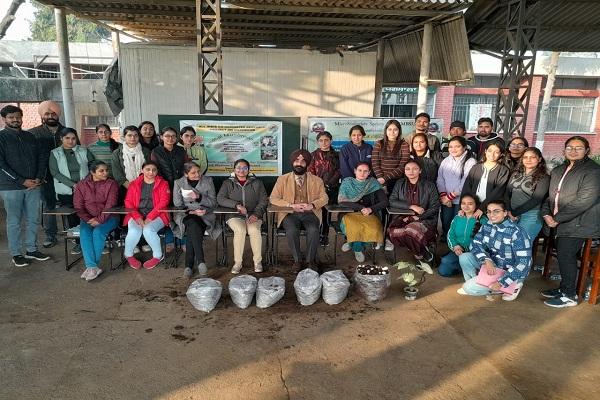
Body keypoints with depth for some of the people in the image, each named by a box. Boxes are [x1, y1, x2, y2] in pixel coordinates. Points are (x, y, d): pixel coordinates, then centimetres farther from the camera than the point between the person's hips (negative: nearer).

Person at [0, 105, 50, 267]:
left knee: (33, 219, 10)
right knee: (14, 221, 4)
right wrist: (22, 181, -15)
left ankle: (31, 249, 22)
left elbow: (42, 157, 11)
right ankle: (16, 254, 13)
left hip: (34, 185, 4)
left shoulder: (29, 136, 12)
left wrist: (39, 178, -3)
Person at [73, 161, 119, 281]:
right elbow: (78, 207, 3)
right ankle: (93, 267, -30)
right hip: (88, 218, 3)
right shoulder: (81, 185, 7)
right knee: (84, 233, -26)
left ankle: (91, 266, -20)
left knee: (98, 232, -30)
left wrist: (99, 220, -18)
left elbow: (110, 205, -10)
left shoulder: (112, 184, -1)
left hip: (107, 217, -2)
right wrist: (89, 220, -11)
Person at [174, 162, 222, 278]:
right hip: (185, 214, 0)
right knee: (193, 224, -36)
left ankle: (189, 265, -29)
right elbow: (177, 204, 4)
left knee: (192, 230, -32)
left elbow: (213, 202, 5)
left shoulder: (208, 181, 9)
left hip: (204, 214, 0)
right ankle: (200, 261, -41)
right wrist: (191, 211, -12)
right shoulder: (178, 183, 10)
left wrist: (199, 197, -12)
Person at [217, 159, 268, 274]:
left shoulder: (257, 183, 15)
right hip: (235, 216, 0)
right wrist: (236, 205, -15)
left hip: (253, 215, 0)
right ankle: (237, 263, -23)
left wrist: (256, 214, -11)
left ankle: (258, 261, -18)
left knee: (254, 230, -32)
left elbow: (264, 200, 7)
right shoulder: (228, 183, 15)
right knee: (240, 230, -33)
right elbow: (220, 199, 0)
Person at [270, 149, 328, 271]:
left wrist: (312, 205, -15)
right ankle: (297, 260, -11)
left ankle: (310, 260, -11)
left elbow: (324, 198, 7)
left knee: (313, 230, -31)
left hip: (309, 213, 1)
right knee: (292, 230, -32)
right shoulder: (283, 179, 8)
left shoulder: (316, 180, 12)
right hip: (290, 214, 0)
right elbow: (273, 198, 1)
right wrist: (291, 205, -14)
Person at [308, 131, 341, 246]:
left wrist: (329, 184, -7)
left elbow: (339, 171, 5)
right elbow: (310, 172, 3)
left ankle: (325, 235, 9)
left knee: (327, 212, 2)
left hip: (331, 189, 1)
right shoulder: (313, 155, 9)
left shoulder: (336, 155, 10)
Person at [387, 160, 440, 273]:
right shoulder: (400, 184, 13)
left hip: (425, 220, -3)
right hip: (404, 218, 3)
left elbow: (435, 208, 1)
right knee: (392, 231, -30)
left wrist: (417, 217, -11)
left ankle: (422, 256, -5)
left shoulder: (429, 186, 5)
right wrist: (411, 206, -10)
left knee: (411, 230, -37)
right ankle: (425, 255, -11)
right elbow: (392, 201, 3)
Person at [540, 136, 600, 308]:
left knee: (566, 256, -5)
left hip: (577, 223, -7)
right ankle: (564, 288, 28)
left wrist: (557, 218, -18)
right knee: (564, 255, 14)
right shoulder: (558, 171, 14)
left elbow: (584, 201, -20)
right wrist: (547, 213, -1)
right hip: (561, 223, 7)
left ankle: (569, 296, 8)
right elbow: (551, 195, 17)